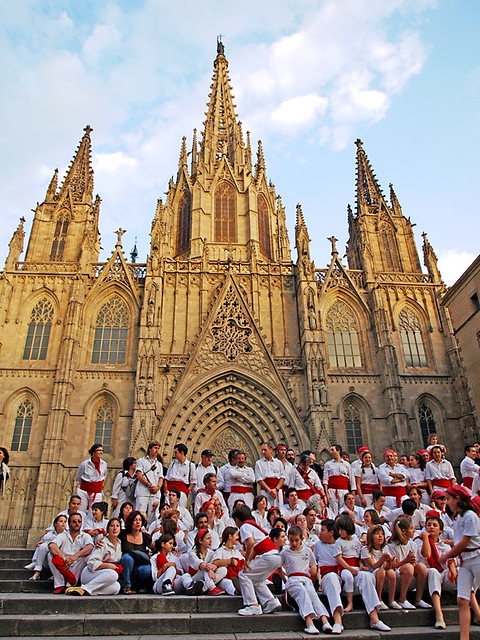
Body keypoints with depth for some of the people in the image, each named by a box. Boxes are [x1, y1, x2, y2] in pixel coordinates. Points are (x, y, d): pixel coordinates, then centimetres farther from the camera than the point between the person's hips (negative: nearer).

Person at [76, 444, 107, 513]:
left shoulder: (104, 464, 1)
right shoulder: (84, 464, -6)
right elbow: (78, 478, 9)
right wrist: (86, 484, 11)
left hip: (97, 494, 1)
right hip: (84, 492, -1)